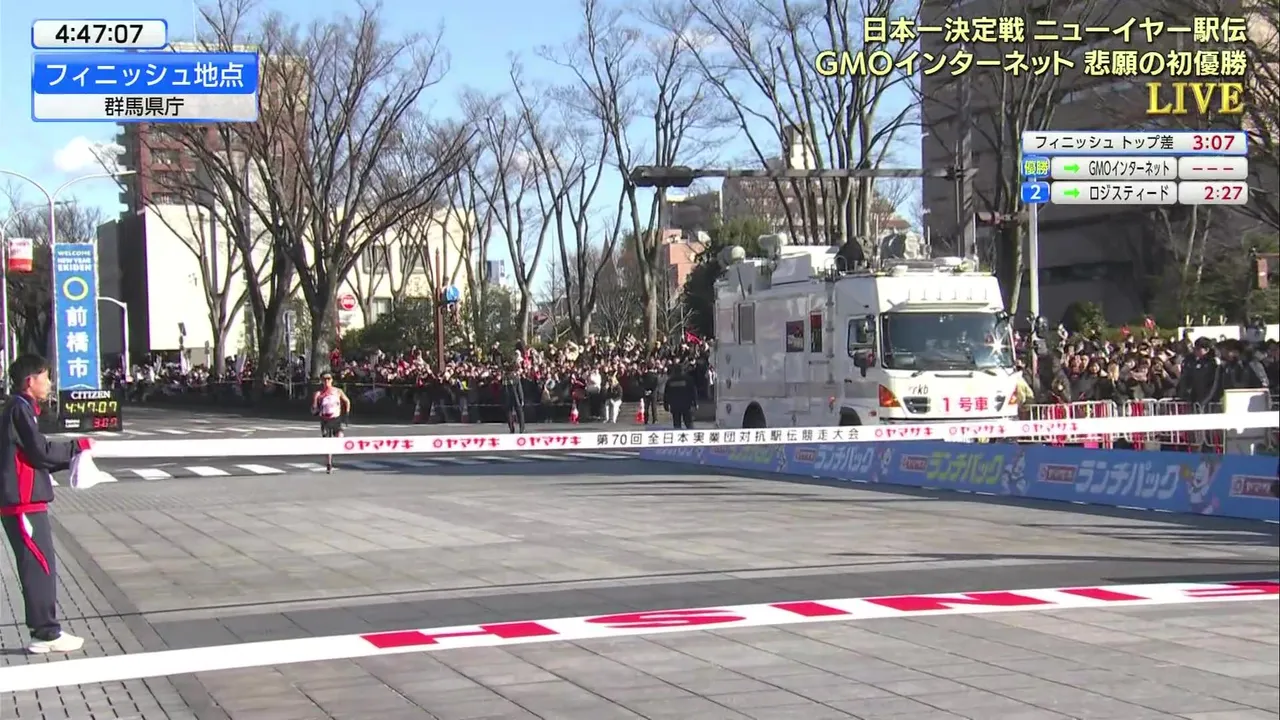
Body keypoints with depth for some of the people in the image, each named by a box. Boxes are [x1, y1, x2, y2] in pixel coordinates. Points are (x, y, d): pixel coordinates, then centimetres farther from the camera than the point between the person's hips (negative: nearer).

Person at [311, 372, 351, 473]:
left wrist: (346, 413, 9)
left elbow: (347, 401, 15)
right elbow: (313, 411, -3)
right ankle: (329, 466, 14)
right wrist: (315, 400, -21)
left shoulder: (338, 391, -2)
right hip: (325, 421, 0)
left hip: (336, 419, 0)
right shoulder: (319, 394, -4)